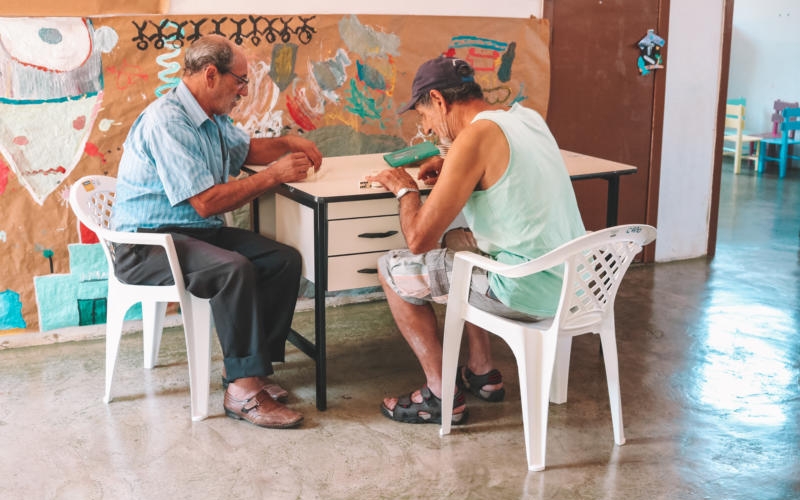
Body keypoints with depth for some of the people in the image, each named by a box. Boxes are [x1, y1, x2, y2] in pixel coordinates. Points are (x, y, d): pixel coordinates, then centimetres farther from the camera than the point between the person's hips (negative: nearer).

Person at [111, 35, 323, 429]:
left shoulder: (212, 118, 11)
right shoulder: (166, 122, -20)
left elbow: (246, 148, 30)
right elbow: (207, 202, -25)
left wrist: (289, 143, 9)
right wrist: (274, 175, -19)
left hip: (200, 233, 10)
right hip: (147, 244, -9)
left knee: (285, 260, -7)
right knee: (235, 269, -34)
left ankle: (243, 366, -2)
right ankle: (243, 391, -26)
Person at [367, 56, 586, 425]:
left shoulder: (476, 137, -17)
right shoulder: (527, 116, 9)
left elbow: (418, 239, -17)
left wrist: (405, 189, 2)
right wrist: (452, 169, 16)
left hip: (528, 291, -9)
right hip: (570, 280, 9)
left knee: (392, 269, 5)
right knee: (454, 240, 31)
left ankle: (441, 396, 12)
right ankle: (482, 372, 33)